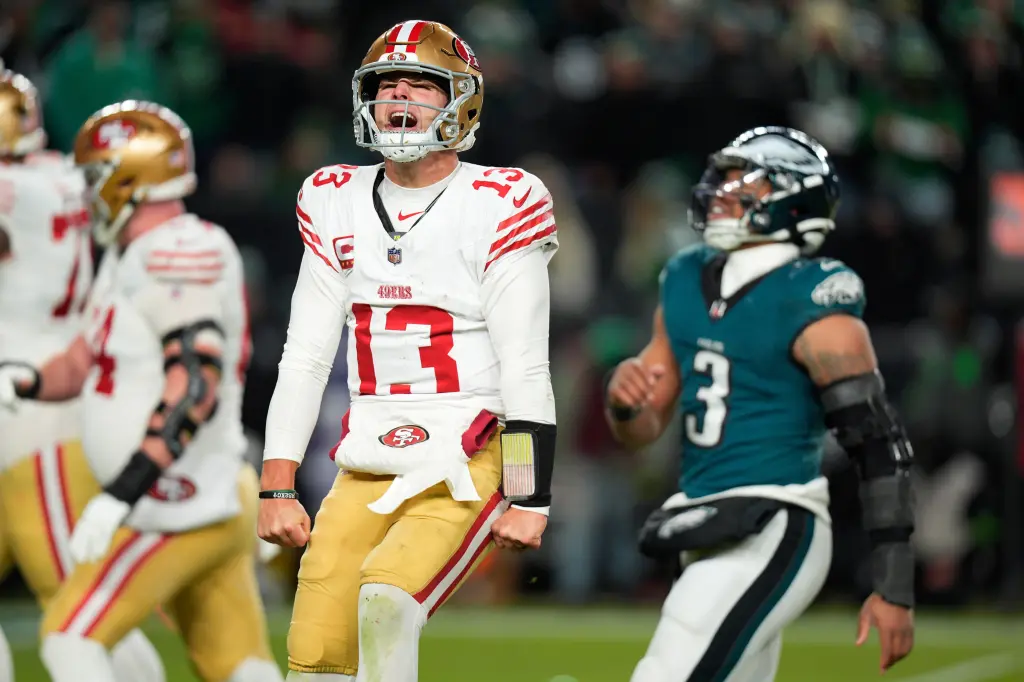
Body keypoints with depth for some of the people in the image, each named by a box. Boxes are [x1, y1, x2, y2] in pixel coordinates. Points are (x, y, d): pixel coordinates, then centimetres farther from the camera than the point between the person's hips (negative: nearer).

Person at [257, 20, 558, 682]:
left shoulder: (496, 206, -6)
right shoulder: (337, 205, 10)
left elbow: (526, 373, -8)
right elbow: (305, 357, 11)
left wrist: (528, 498, -11)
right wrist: (277, 487, 5)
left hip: (466, 466, -5)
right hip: (367, 469, 5)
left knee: (386, 597, -29)